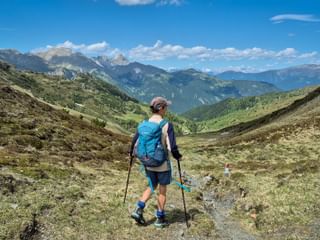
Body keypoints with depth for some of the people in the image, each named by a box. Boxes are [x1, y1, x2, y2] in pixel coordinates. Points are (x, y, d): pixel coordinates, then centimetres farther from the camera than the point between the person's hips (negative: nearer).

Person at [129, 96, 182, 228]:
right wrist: (178, 156, 1)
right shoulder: (167, 125, -17)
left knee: (151, 187, 23)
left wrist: (131, 152, 21)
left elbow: (135, 142, 0)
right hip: (163, 164, -4)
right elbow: (172, 147, -19)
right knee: (162, 190, 12)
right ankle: (160, 219, 23)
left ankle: (138, 209, 10)